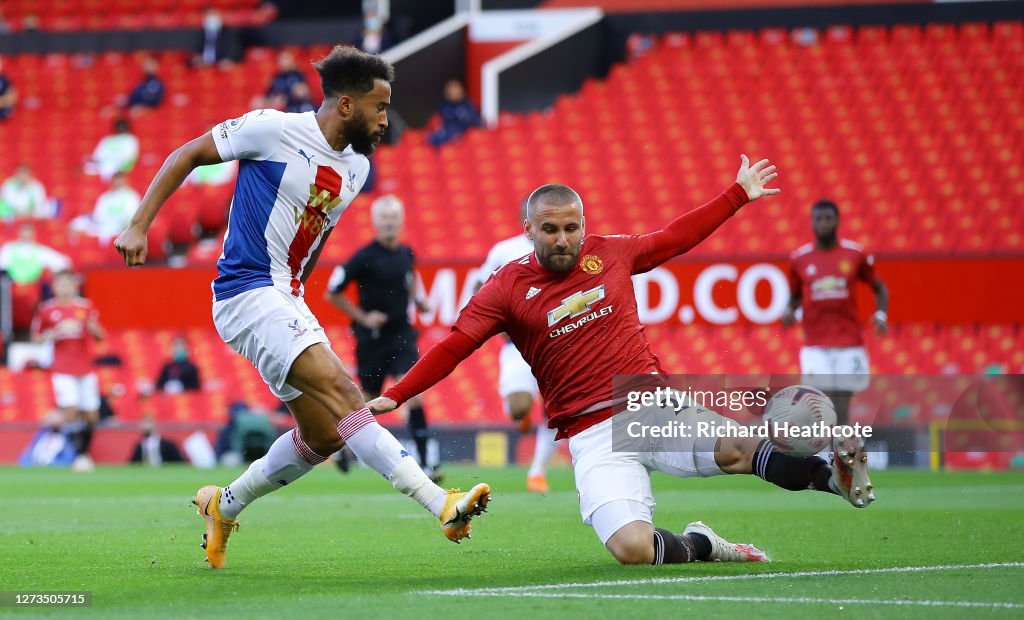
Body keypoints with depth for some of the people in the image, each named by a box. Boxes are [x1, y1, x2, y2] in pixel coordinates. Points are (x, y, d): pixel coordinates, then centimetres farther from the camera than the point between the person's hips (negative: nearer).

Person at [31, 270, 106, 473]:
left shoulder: (86, 307, 5)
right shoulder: (46, 309, 2)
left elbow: (100, 336, 7)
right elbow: (36, 338, 9)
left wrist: (92, 328, -15)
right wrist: (53, 334, -10)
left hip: (86, 369, 2)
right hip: (62, 370, -2)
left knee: (91, 415, 4)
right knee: (71, 410, -19)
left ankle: (85, 452, 24)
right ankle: (78, 456, -16)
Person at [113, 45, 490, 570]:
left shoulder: (357, 167, 12)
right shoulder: (272, 130, -10)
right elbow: (186, 156, -3)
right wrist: (139, 226, -8)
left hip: (286, 303, 9)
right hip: (248, 294, -9)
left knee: (324, 436, 9)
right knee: (342, 394, -22)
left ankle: (223, 506, 29)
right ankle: (441, 505, -34)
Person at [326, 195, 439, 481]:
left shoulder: (406, 253, 3)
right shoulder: (365, 257, -14)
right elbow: (333, 294, -8)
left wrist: (418, 298, 9)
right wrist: (363, 317, -12)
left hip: (402, 335, 3)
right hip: (372, 339, -3)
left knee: (413, 393, -13)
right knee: (370, 400, 9)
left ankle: (423, 462, -15)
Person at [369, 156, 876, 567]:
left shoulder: (608, 253, 9)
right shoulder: (507, 288, 2)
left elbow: (676, 237, 24)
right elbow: (453, 347, 2)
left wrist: (739, 194, 29)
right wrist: (393, 397, -6)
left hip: (655, 405, 2)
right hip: (595, 435, -2)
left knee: (737, 448, -31)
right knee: (632, 548, -24)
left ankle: (829, 474, -18)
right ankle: (699, 545, 4)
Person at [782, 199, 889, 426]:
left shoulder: (856, 254, 3)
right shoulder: (800, 258, 5)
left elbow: (879, 288, 13)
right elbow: (795, 296, 18)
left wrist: (881, 315, -5)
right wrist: (789, 312, -4)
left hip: (849, 344, 0)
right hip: (815, 345, 0)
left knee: (841, 409, 1)